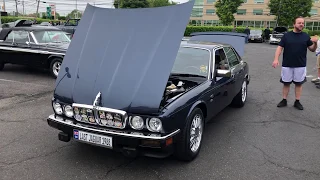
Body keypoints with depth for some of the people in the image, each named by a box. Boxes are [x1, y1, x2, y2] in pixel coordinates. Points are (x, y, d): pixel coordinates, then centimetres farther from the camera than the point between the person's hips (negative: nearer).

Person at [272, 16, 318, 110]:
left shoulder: (306, 36, 5)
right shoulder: (286, 35, 1)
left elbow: (312, 49, 7)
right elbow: (280, 47, -2)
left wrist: (315, 43, -14)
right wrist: (276, 59, -15)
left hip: (301, 65, 1)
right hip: (287, 65, -1)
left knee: (299, 83, 8)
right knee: (286, 83, 8)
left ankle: (297, 102, 18)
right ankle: (284, 100, 19)